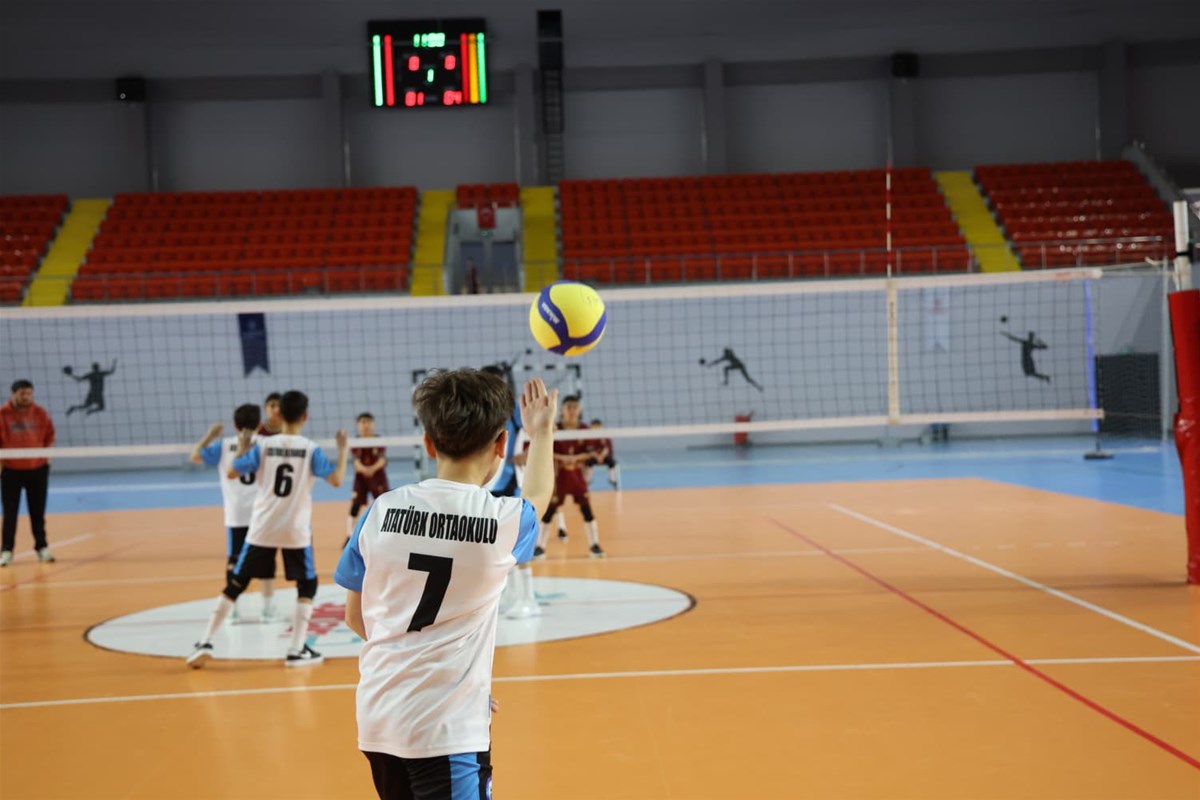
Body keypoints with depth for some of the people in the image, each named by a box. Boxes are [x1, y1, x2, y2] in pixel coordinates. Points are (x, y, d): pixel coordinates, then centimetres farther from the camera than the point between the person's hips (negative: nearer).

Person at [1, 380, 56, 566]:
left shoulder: (40, 413, -1)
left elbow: (49, 435, 11)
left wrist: (47, 454, 1)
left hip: (37, 469, 2)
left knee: (38, 511, 9)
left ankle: (42, 547, 17)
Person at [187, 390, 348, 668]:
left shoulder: (263, 446, -1)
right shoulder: (311, 449, -5)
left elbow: (231, 473, 0)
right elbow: (336, 480, -10)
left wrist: (242, 448, 16)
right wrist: (343, 449, 2)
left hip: (262, 529, 2)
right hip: (296, 531, -2)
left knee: (235, 584, 11)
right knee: (307, 585, 14)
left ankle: (206, 643, 7)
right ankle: (296, 650, 6)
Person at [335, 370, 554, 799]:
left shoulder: (382, 511, -2)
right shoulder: (503, 520, -8)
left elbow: (355, 617, 9)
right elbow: (537, 498, 18)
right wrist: (541, 432, 35)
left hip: (377, 719, 5)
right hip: (447, 730, -5)